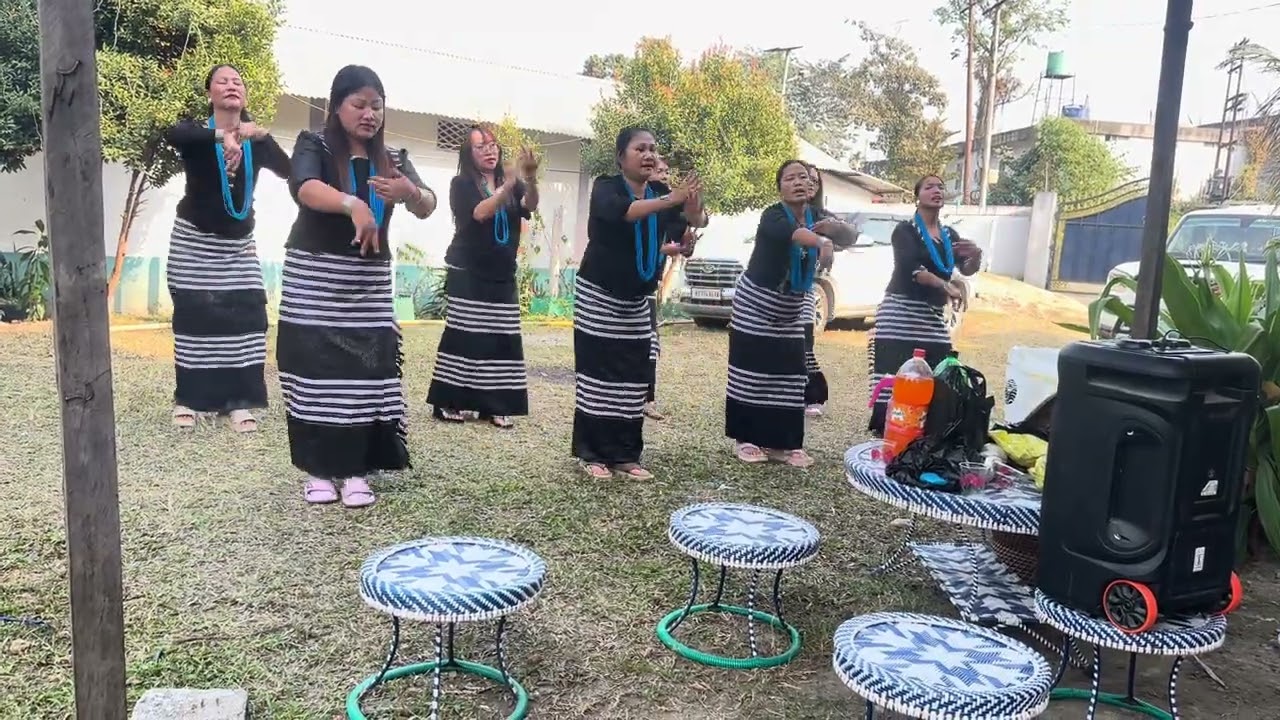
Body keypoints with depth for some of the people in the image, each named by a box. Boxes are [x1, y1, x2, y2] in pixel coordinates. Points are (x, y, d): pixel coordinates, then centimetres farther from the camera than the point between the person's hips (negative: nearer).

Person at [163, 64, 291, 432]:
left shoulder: (255, 142, 3)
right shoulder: (197, 132, -7)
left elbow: (287, 170, -11)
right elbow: (173, 135, -31)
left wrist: (263, 136, -26)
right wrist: (223, 135, -47)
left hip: (239, 244, 3)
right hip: (194, 240, -3)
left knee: (245, 315, -7)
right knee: (194, 316, -2)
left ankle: (238, 401, -3)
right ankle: (187, 399, 9)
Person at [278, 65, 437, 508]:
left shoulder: (392, 161, 9)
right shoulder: (314, 147, -2)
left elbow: (427, 207, -6)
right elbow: (304, 188, -23)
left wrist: (410, 192, -30)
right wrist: (353, 205, -42)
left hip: (369, 284, 3)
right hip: (313, 282, -3)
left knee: (365, 375, -3)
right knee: (315, 373, -3)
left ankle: (355, 471, 5)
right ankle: (318, 469, 10)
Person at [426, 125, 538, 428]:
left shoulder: (511, 185, 9)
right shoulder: (462, 185, -2)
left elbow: (530, 206, -10)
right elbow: (480, 213, -19)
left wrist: (531, 177, -30)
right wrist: (512, 181, -27)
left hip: (502, 276, 4)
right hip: (468, 275, -4)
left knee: (501, 339, 0)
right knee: (465, 336, -5)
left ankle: (494, 404, 5)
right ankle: (449, 402, 2)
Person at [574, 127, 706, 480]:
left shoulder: (661, 192, 1)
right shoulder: (606, 187, -12)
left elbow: (697, 222, -12)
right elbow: (619, 212, -35)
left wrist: (692, 205, -35)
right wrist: (669, 200, -48)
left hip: (636, 302, 5)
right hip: (598, 296, -5)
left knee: (634, 378, 3)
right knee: (597, 375, -6)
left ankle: (624, 454, 9)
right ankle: (592, 454, 2)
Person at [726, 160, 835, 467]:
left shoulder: (815, 215, 0)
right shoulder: (773, 215, -19)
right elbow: (788, 232, -42)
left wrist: (834, 226, -32)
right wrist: (821, 241, -61)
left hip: (793, 310, 6)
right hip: (755, 304, -5)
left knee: (791, 374, 1)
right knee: (753, 373, -5)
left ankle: (784, 443, 7)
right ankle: (747, 439, 5)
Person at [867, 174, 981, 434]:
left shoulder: (949, 235, 18)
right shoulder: (905, 230, -1)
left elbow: (967, 269, 9)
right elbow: (911, 268, -17)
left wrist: (976, 255, -14)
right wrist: (947, 285, -28)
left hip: (934, 317, 6)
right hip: (900, 314, -6)